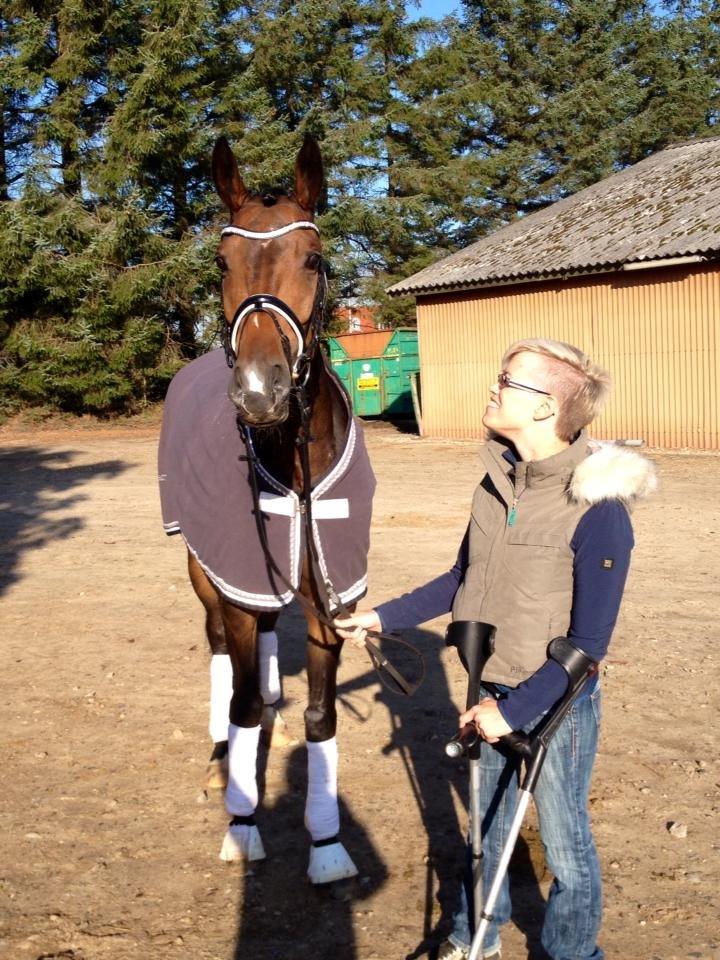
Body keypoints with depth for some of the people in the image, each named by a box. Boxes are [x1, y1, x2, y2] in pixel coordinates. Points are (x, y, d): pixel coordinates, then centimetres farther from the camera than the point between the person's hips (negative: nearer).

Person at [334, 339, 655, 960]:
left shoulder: (597, 509, -25)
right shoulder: (498, 481, -5)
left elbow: (587, 644, -22)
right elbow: (463, 579, 9)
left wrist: (515, 710, -21)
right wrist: (383, 618, 10)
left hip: (556, 705, -6)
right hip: (495, 695, 6)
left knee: (564, 845, 14)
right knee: (488, 826, 25)